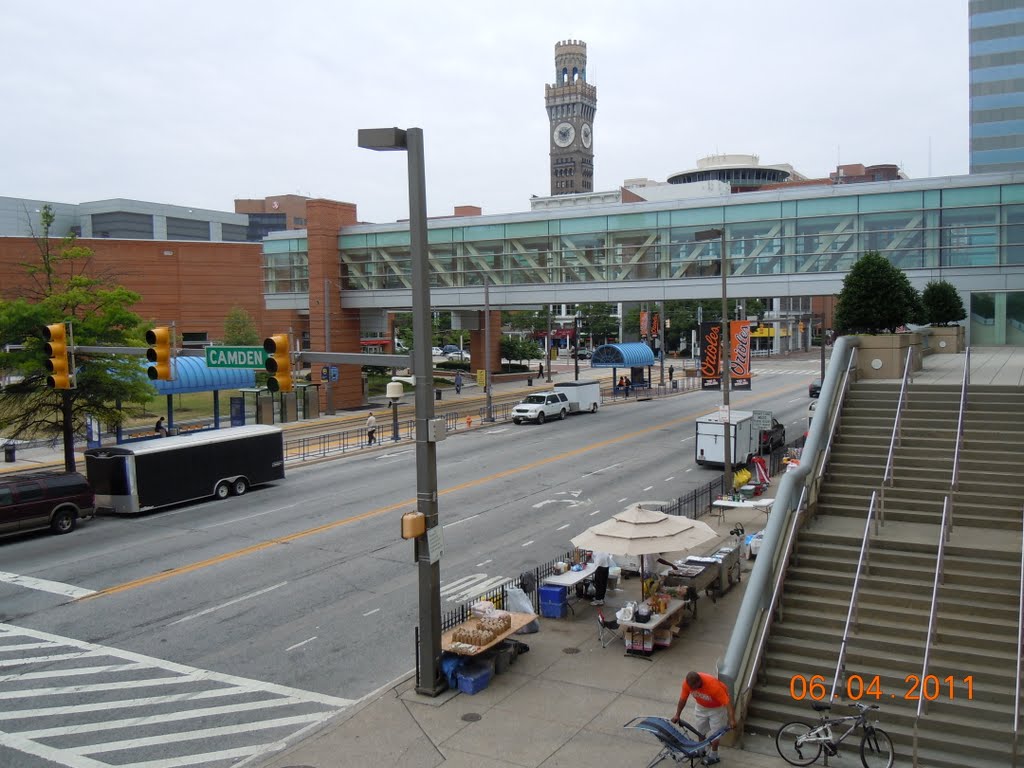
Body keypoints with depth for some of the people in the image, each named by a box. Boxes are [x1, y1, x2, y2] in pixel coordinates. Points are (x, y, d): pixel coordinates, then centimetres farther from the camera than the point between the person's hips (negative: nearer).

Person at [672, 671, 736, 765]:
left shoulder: (713, 685, -43)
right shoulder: (687, 683, -28)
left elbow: (727, 702, -38)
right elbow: (683, 699, -12)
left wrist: (732, 719, -44)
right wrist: (677, 715, -9)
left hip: (717, 707, -4)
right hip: (701, 706, 4)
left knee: (715, 732, 6)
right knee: (700, 729, 17)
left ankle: (713, 756, 26)